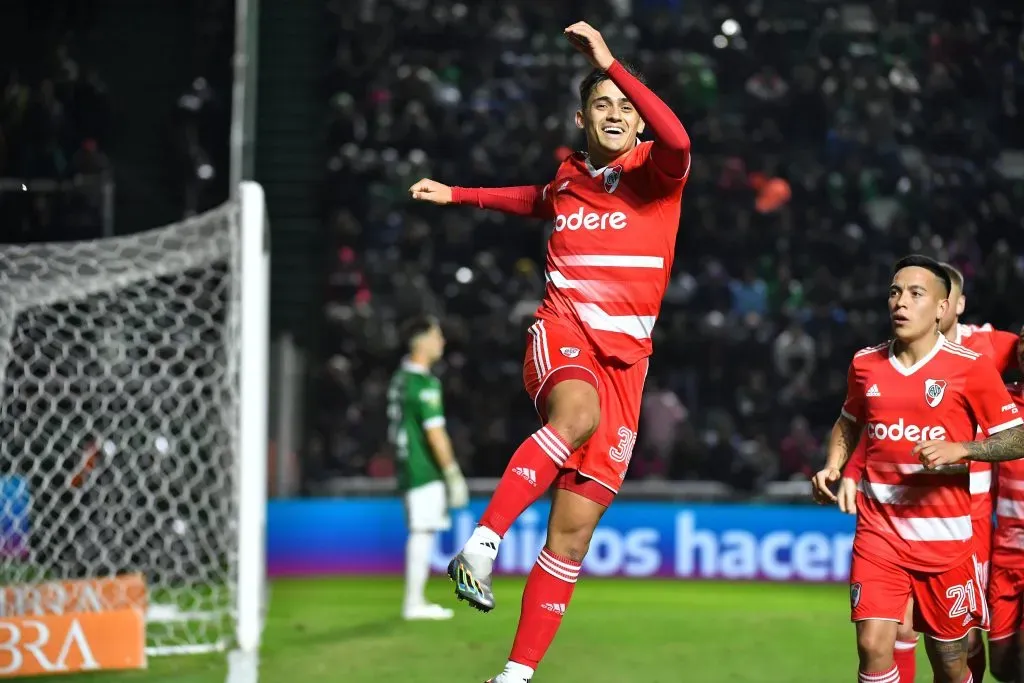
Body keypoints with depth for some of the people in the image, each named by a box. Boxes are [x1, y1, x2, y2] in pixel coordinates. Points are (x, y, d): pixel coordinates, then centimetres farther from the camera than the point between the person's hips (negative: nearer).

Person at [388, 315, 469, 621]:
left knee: (423, 532, 13)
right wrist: (454, 474, -16)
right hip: (424, 469, -10)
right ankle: (414, 603, -6)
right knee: (422, 532, -7)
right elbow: (435, 433, -19)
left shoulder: (401, 377, 14)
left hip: (410, 466, 10)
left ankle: (415, 601, 15)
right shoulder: (424, 384, -16)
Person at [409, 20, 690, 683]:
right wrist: (459, 195, 43)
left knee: (572, 534, -1)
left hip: (624, 360, 0)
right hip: (562, 336, 0)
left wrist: (612, 64, -26)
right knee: (577, 414, -40)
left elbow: (677, 139, -24)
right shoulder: (569, 177, 13)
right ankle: (482, 545, -44)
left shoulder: (656, 173, 2)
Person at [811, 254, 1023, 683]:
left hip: (944, 534, -2)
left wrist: (958, 450, -19)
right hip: (879, 529, 2)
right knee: (873, 645, -14)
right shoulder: (865, 364, 5)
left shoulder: (971, 368, -6)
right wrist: (832, 468, 7)